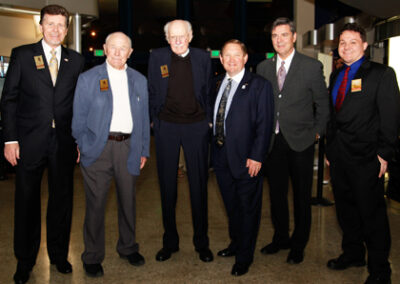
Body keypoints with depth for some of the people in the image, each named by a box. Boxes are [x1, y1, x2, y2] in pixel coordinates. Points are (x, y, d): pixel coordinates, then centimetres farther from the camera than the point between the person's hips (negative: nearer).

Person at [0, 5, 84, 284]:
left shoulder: (76, 60, 7)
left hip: (64, 142, 2)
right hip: (30, 142, -1)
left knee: (62, 199, 10)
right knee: (27, 201, 9)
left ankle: (59, 254, 29)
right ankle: (25, 260, 26)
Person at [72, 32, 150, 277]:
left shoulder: (139, 80, 10)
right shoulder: (88, 78, 2)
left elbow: (144, 118, 12)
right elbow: (79, 118, 2)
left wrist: (144, 151, 9)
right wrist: (84, 148, -4)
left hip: (128, 147, 3)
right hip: (98, 148, -3)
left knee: (128, 200, 13)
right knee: (96, 203, 1)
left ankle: (128, 247, 33)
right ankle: (93, 257, 18)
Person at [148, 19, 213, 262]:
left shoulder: (203, 58, 2)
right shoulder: (157, 57, 1)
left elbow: (208, 93, 9)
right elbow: (153, 93, 8)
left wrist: (207, 121, 5)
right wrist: (157, 120, 6)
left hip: (196, 126, 0)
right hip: (166, 127, 1)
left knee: (199, 186, 6)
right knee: (167, 186, 7)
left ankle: (202, 243, 20)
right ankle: (170, 242, 22)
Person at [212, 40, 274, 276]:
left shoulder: (259, 85, -8)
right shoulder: (217, 83, 10)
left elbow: (264, 124, -12)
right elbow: (214, 117, 12)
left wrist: (256, 156, -18)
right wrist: (214, 147, 5)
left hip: (246, 158, -5)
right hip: (221, 156, 6)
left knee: (248, 208, 7)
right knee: (231, 206, 20)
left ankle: (244, 257, 22)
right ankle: (236, 243, 40)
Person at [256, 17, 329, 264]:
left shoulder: (312, 66, -4)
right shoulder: (264, 68, 7)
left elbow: (323, 104, 2)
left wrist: (317, 132, -1)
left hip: (300, 141, -3)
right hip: (273, 141, 4)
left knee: (302, 196, 8)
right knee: (276, 193, 13)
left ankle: (298, 245, 24)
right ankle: (281, 238, 32)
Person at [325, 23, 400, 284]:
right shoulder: (336, 76, 15)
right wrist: (330, 148, 13)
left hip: (366, 157, -6)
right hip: (339, 155, 6)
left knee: (372, 212, 1)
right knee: (346, 209, 16)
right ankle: (353, 254, 34)